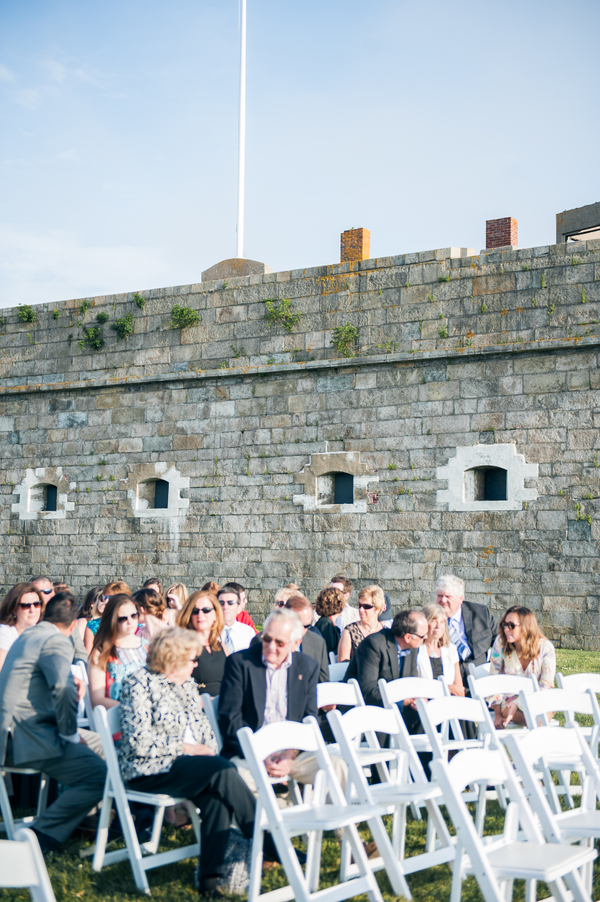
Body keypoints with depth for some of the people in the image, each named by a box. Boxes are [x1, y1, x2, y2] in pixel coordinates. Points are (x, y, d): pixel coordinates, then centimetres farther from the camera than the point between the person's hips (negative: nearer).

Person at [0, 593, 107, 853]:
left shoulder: (27, 635, 19)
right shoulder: (56, 641, -12)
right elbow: (63, 689, -29)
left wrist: (71, 693, 24)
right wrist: (71, 734, -16)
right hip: (29, 738, -10)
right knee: (100, 775, -19)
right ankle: (41, 836, -17)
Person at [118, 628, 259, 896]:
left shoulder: (186, 683, 16)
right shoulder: (140, 683, -7)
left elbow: (203, 725, 20)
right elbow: (138, 741, -15)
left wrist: (208, 749, -1)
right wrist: (185, 748, -15)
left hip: (190, 762, 7)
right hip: (149, 770, -7)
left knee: (215, 795, -27)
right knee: (222, 771, -27)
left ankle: (212, 875, -27)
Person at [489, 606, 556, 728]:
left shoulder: (546, 648, -10)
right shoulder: (500, 642, -9)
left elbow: (546, 686, -10)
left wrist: (516, 704, -23)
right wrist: (497, 715, -6)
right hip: (510, 699, -1)